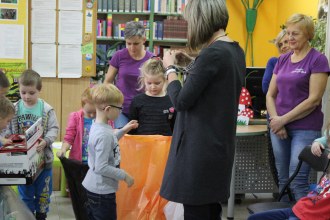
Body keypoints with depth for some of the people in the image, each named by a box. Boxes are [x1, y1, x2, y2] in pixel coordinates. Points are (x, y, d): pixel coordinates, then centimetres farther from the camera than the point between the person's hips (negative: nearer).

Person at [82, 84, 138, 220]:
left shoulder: (97, 126, 2)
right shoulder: (104, 134, -26)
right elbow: (102, 167, -26)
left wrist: (124, 130, 15)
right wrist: (125, 176, -16)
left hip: (93, 186, 9)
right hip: (102, 191, -9)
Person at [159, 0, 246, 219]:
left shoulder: (212, 53, -20)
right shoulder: (236, 51, 8)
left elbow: (181, 101, -17)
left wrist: (170, 68, -3)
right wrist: (189, 65, 13)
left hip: (200, 146, -9)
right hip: (220, 143, 9)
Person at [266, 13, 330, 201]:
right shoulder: (282, 60, 11)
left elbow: (314, 99, -13)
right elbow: (270, 95, 11)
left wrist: (283, 119, -13)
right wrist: (275, 120, -6)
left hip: (305, 129, -5)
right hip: (279, 128, 6)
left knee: (298, 182, -6)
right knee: (283, 179, 11)